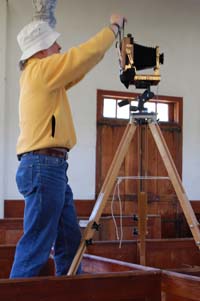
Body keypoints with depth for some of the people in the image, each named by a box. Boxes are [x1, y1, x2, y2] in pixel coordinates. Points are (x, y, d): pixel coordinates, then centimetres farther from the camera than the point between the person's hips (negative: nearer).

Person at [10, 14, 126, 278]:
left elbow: (79, 65, 27)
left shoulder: (41, 75, 19)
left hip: (52, 167, 10)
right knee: (36, 246, -9)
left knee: (70, 241, 12)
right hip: (44, 167, -10)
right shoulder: (41, 69, -8)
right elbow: (87, 53, -10)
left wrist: (108, 41, 22)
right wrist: (114, 27, 6)